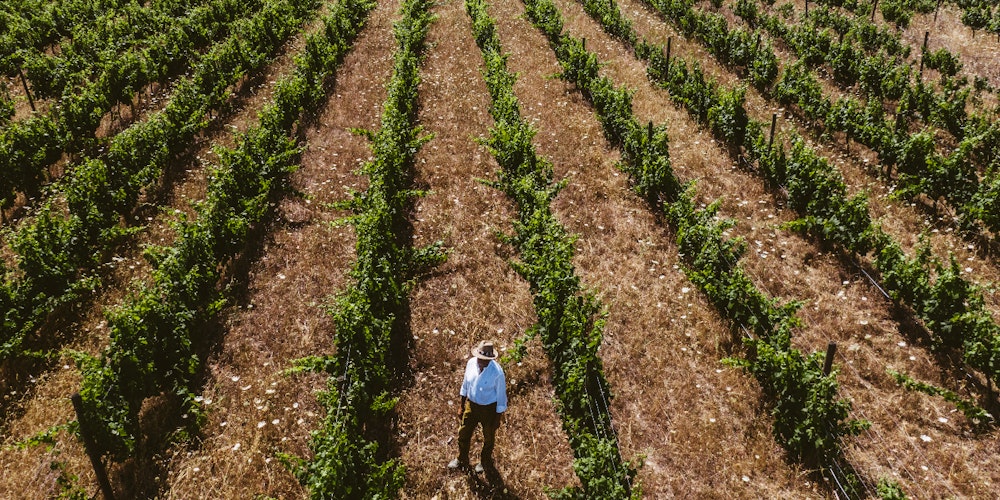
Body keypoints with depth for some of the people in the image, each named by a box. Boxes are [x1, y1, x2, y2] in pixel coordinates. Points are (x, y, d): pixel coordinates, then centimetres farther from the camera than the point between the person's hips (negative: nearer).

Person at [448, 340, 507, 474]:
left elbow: (501, 395, -16)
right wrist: (462, 406, 9)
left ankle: (485, 462, 49)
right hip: (471, 404, 4)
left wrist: (498, 418, -8)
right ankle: (461, 460, 45)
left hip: (489, 408, -4)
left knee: (488, 438, 20)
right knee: (463, 434, 17)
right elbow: (465, 384, 2)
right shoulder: (471, 363, -15)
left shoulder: (497, 372, -28)